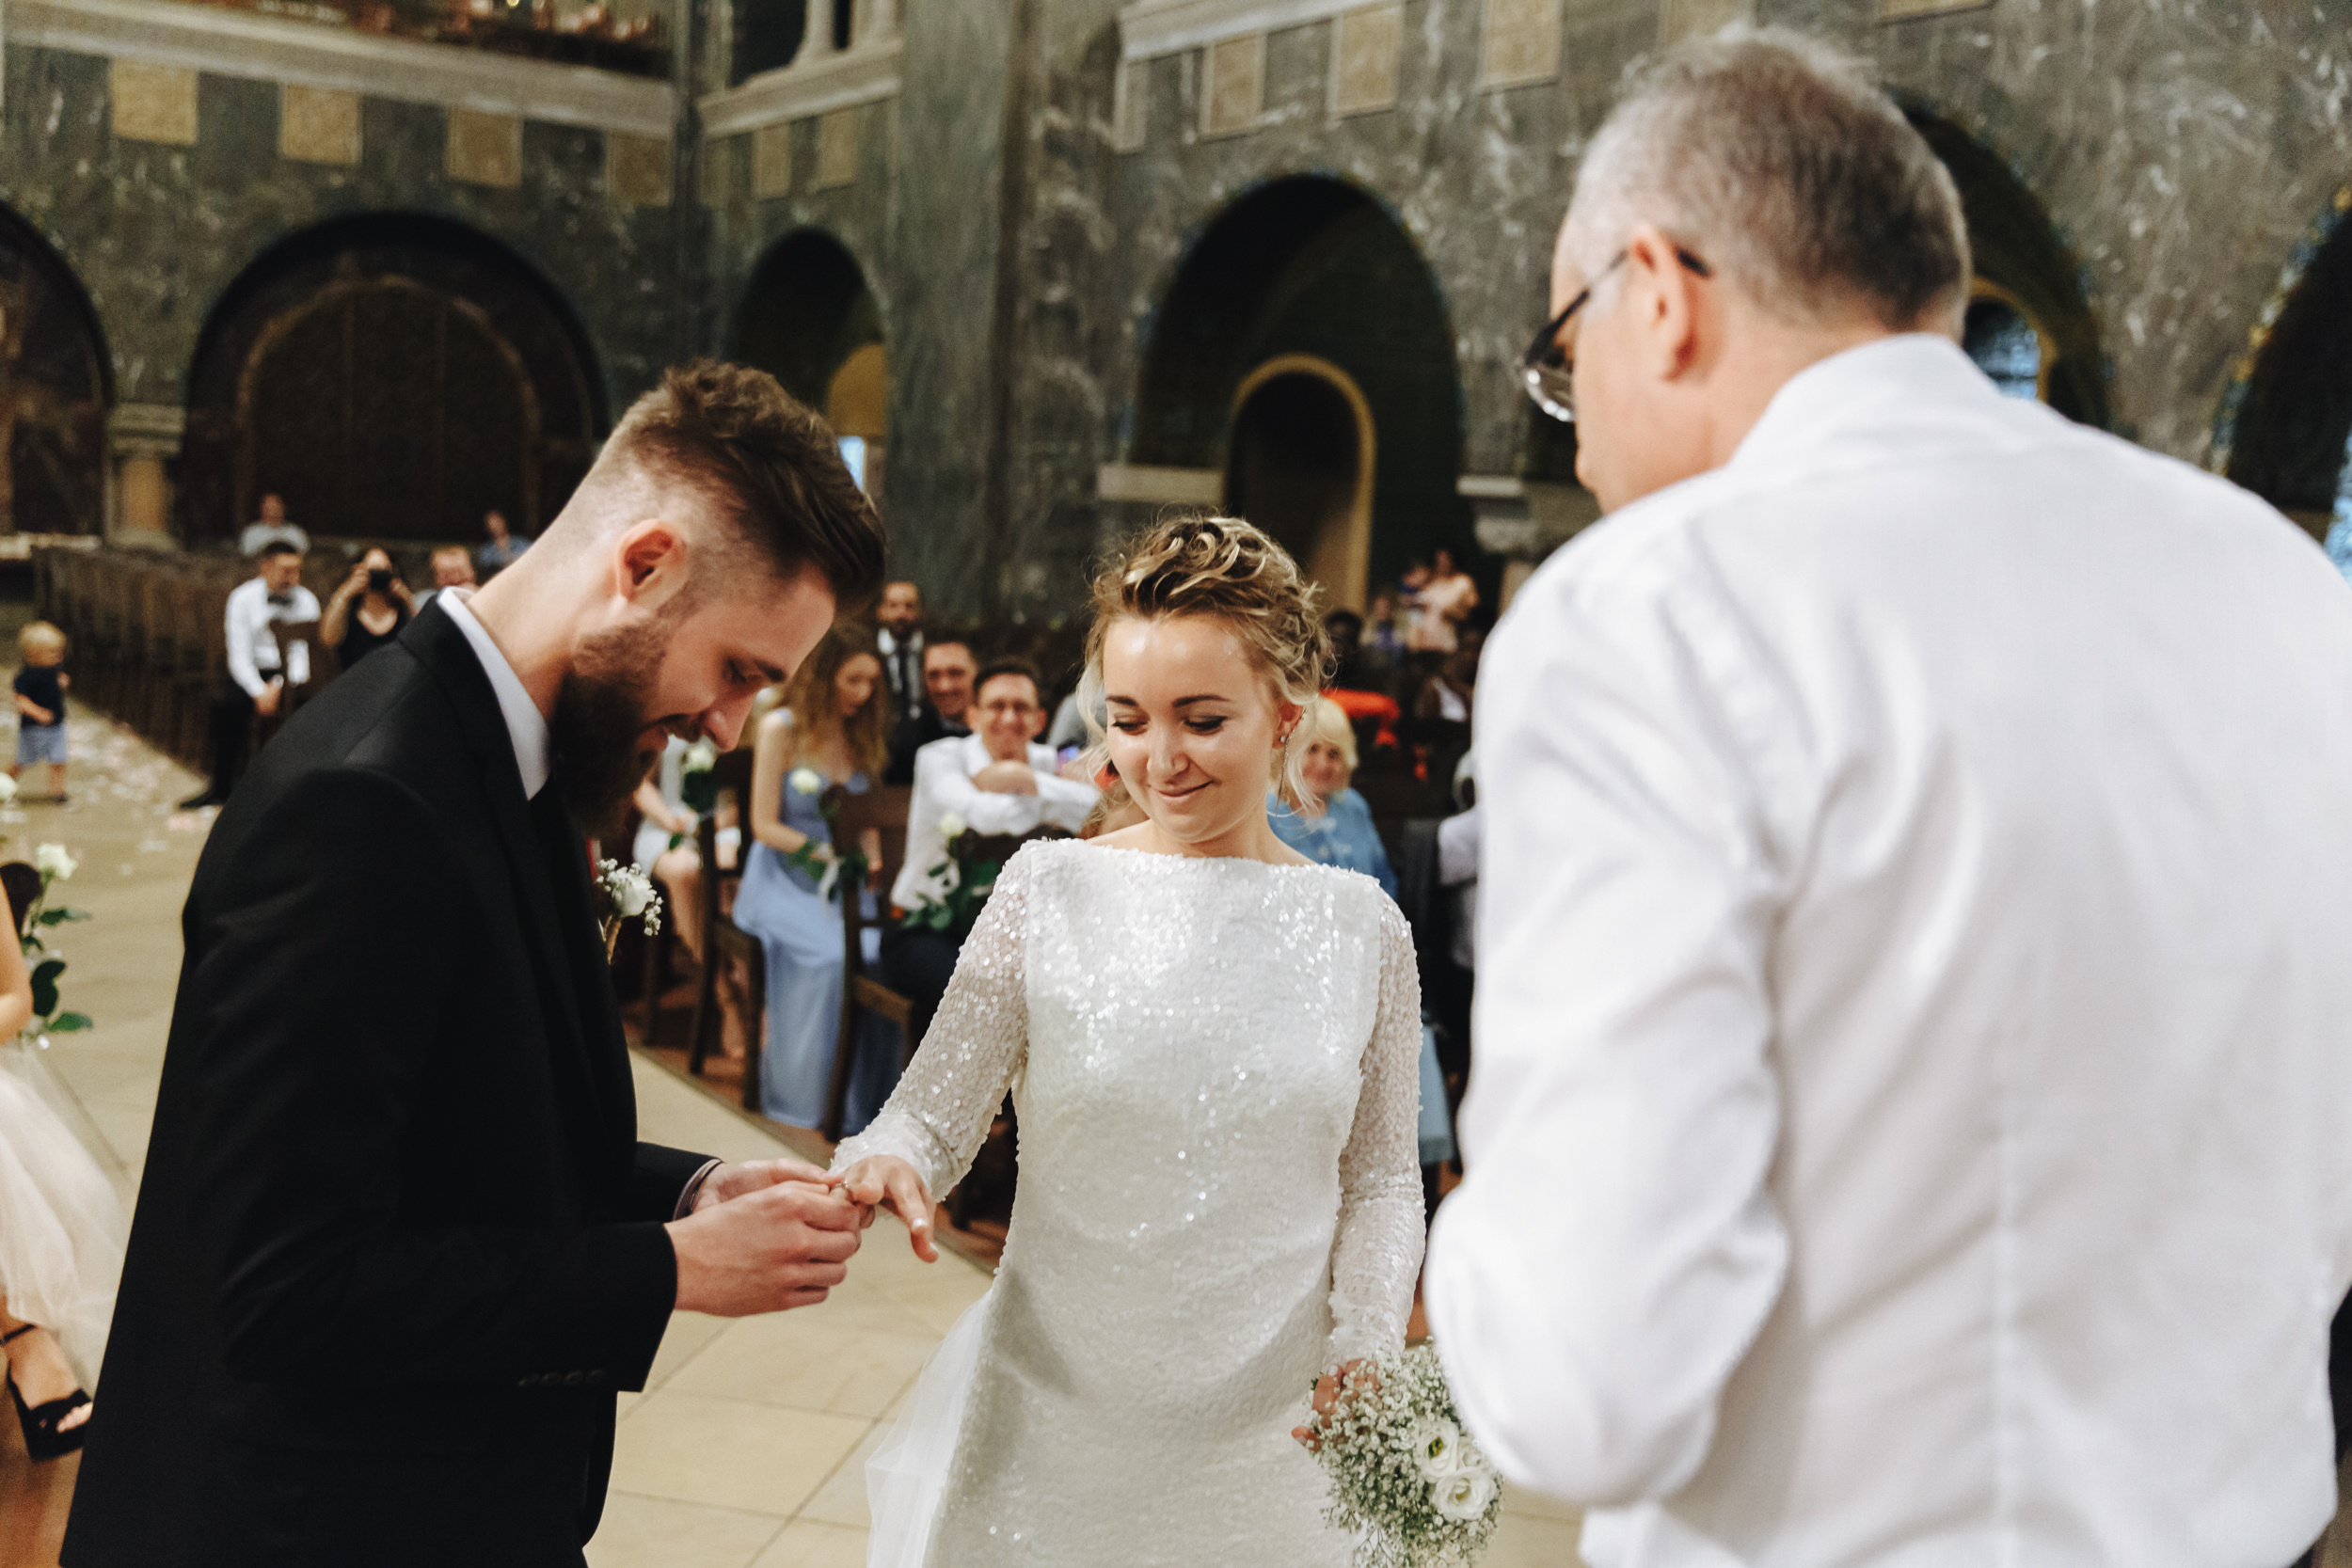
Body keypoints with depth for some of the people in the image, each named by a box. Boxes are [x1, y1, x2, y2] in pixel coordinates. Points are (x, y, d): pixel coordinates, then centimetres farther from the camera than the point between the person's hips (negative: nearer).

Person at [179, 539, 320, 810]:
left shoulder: (306, 601, 0)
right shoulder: (243, 598, -3)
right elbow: (240, 656, -8)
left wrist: (279, 686, -18)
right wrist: (259, 692, -23)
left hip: (292, 675, 0)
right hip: (252, 674, 0)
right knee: (225, 701, -26)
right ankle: (220, 787, -11)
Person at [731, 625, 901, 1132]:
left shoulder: (861, 736, 15)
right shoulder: (781, 729, -1)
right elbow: (764, 825, -5)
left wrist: (871, 860, -2)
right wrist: (827, 854, -15)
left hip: (843, 882, 4)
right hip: (785, 878, -4)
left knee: (880, 950, -26)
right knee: (827, 957, -32)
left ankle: (865, 1100, -15)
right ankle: (797, 1094, -17)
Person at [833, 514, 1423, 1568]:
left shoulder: (1361, 926, -2)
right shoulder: (1049, 890, -6)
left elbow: (1381, 1174, 6)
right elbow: (934, 1115, -5)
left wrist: (1366, 1349, -7)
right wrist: (884, 1163, -26)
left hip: (1270, 1440, 1)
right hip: (1051, 1422, -1)